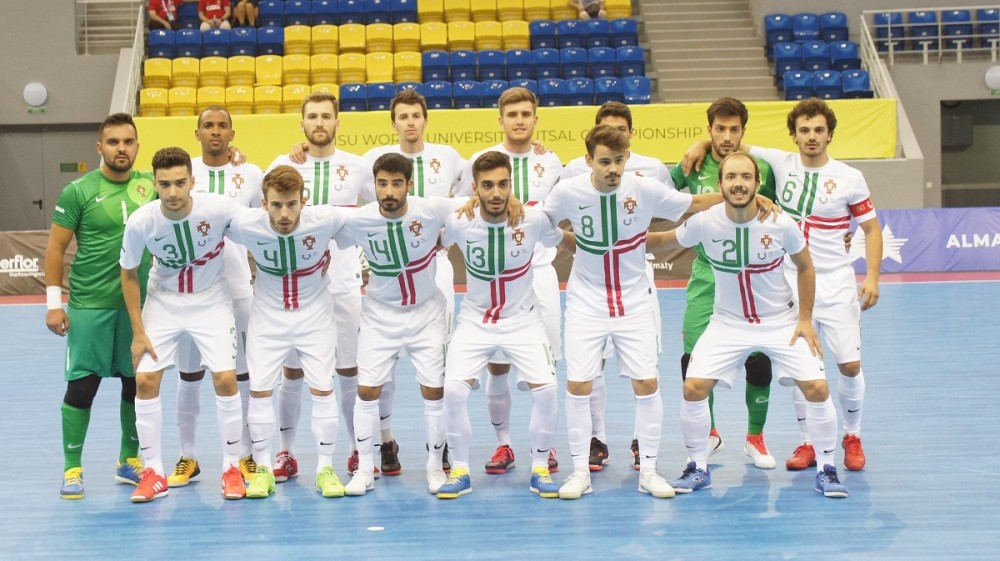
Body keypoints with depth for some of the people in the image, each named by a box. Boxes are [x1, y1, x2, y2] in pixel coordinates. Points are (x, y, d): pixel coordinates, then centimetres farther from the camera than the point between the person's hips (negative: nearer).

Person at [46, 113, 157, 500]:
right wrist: (54, 300, -7)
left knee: (137, 382, 10)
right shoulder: (79, 191, -5)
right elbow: (56, 247, -3)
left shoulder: (150, 186, 4)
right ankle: (72, 469, 7)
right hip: (90, 305, -4)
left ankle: (129, 461, 24)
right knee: (83, 383, -2)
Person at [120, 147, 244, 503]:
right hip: (163, 303, 1)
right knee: (145, 380, -6)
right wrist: (138, 332, -5)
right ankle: (154, 473, 7)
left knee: (225, 379, -10)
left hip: (211, 302, -1)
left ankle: (232, 468, 7)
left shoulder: (219, 210, -27)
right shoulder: (140, 222, -22)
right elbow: (129, 274, -6)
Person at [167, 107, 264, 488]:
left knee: (243, 375, 5)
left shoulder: (251, 175, 3)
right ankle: (187, 458, 17)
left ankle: (247, 457, 14)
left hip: (239, 288, 0)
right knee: (189, 375, 7)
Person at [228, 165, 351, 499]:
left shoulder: (326, 220, -25)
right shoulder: (245, 224, -24)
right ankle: (263, 469, 13)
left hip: (315, 315, 0)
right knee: (260, 390, -1)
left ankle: (325, 469, 11)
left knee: (322, 389, -2)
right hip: (268, 316, 1)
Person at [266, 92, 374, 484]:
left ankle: (359, 451, 15)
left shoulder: (357, 167, 3)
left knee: (350, 370, 4)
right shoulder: (283, 165, 2)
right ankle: (286, 453, 13)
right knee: (292, 371, 4)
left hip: (343, 285, 0)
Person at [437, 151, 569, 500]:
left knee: (545, 389, -16)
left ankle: (540, 470, 5)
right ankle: (459, 472, 3)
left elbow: (568, 243, 3)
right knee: (454, 390, -16)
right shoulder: (459, 223, -16)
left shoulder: (533, 220, -17)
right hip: (475, 321, 0)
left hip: (523, 320, 0)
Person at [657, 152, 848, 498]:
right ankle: (698, 468, 8)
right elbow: (664, 240, 3)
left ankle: (826, 469, 8)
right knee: (693, 388, -12)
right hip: (728, 323, 1)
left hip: (781, 322, -1)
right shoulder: (704, 223, -17)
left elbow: (805, 267, -2)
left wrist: (805, 320, -3)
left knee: (817, 388, -11)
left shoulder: (781, 224, -18)